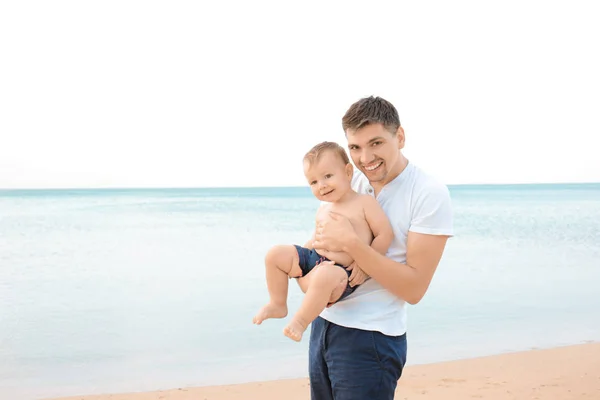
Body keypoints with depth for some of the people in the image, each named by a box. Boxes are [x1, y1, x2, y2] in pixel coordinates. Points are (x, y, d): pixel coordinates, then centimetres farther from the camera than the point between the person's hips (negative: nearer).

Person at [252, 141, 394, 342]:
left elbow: (384, 234, -9)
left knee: (324, 276, -41)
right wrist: (298, 254, 13)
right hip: (314, 259, 8)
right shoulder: (322, 209, 15)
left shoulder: (365, 203, -6)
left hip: (342, 273, -8)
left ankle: (301, 320, -18)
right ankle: (278, 304, 11)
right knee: (275, 255, -3)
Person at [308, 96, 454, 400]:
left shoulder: (429, 194, -13)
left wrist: (351, 242, -23)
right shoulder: (351, 184, 4)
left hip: (370, 339, -6)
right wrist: (317, 265, -8)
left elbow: (414, 288, -18)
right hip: (323, 324, 6)